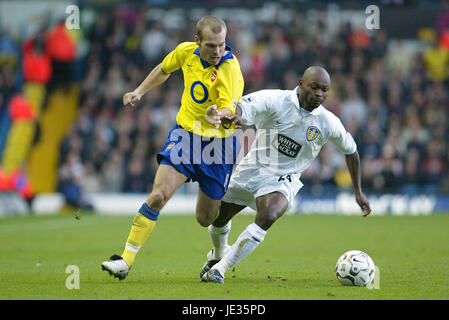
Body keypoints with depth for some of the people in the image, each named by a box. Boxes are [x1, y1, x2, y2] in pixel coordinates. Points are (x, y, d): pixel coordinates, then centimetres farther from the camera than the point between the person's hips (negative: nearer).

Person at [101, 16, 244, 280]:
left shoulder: (230, 68, -22)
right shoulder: (186, 51, -6)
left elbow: (229, 111, -33)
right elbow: (164, 70, 18)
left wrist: (222, 115, -55)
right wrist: (139, 92, 16)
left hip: (218, 143, -3)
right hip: (185, 133, 3)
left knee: (206, 218, 5)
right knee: (159, 195, -17)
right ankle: (126, 261, -12)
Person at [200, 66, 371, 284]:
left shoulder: (328, 123, -10)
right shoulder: (275, 100, -17)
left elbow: (351, 151, 8)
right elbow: (240, 111, -30)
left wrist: (358, 192, 12)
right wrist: (232, 116, -56)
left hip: (282, 179, -1)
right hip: (252, 168, 1)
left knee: (268, 216, -31)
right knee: (218, 217, 14)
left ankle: (220, 268, -21)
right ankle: (218, 254, 51)